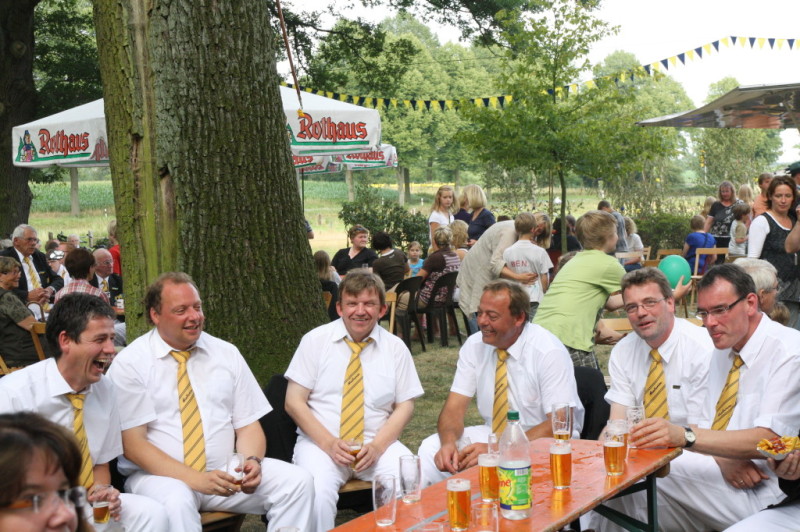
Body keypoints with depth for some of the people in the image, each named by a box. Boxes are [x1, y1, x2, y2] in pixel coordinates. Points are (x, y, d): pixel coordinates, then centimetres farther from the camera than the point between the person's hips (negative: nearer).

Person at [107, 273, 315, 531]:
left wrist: (252, 460, -15)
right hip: (161, 476, -5)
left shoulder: (227, 354, 8)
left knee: (297, 481, -17)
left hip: (225, 471, 5)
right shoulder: (129, 363, -4)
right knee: (176, 503, -39)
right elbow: (133, 444, -10)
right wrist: (195, 479, -22)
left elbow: (248, 425, 9)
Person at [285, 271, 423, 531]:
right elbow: (294, 401, -2)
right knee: (317, 493, -33)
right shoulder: (316, 340, 1)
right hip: (320, 442, -2)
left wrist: (378, 446, -11)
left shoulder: (395, 347, 6)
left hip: (378, 444, 2)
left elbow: (405, 405, 7)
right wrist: (328, 443, -15)